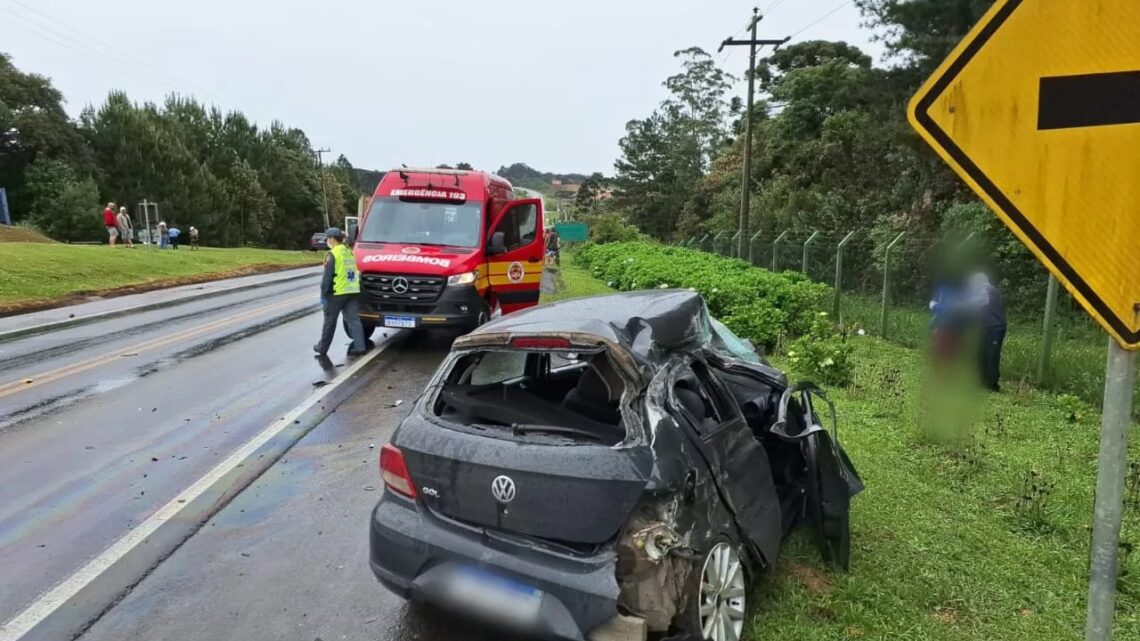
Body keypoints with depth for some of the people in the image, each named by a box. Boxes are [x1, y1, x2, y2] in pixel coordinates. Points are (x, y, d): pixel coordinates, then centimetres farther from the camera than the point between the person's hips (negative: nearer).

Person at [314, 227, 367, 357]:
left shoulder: (332, 254, -10)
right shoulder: (350, 252, 12)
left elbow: (327, 276, -12)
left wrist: (323, 293, -6)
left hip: (337, 293, -6)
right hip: (353, 292, 6)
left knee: (330, 321, 7)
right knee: (354, 319, 4)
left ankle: (322, 347, 19)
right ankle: (360, 346, -5)